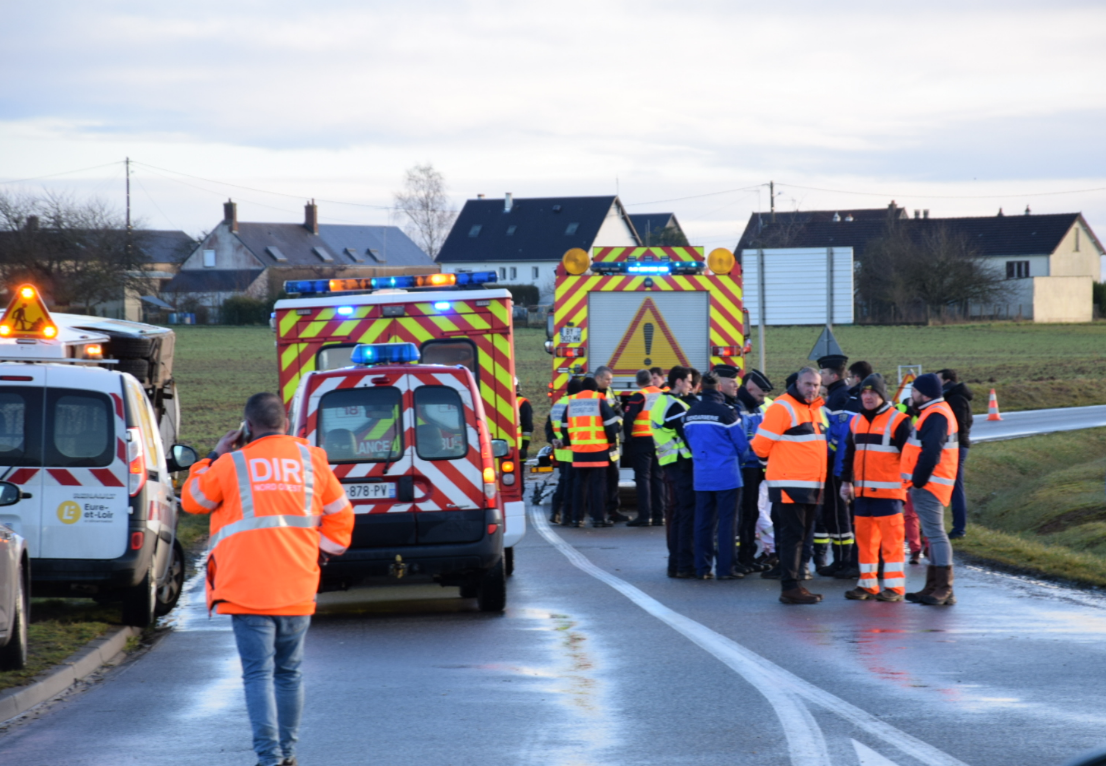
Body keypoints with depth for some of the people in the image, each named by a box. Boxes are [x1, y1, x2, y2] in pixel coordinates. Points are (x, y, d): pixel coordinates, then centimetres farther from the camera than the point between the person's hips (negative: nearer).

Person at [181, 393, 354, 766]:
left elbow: (193, 499, 13)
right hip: (297, 590, 3)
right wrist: (323, 551, 23)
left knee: (258, 674, -3)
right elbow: (340, 515, 15)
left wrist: (213, 458, 20)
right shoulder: (312, 461, 8)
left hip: (247, 589, -3)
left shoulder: (232, 465, -2)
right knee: (289, 673, 16)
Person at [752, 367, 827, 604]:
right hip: (790, 484, -9)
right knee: (792, 535, -8)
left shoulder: (815, 409, 16)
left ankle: (793, 582, 18)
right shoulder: (782, 408, -11)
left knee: (801, 535, 12)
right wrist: (780, 460, 5)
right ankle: (789, 588, -7)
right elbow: (761, 444, -12)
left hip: (812, 485, 9)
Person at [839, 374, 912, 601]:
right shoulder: (857, 422, 15)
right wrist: (846, 481, 21)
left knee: (891, 538, -6)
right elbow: (849, 454, 24)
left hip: (888, 492, -7)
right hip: (862, 491, 7)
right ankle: (867, 584, 16)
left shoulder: (898, 421, -6)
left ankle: (894, 586, -2)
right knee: (864, 538, 9)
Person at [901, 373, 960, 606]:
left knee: (935, 533, -11)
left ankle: (944, 590, -12)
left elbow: (931, 453, -23)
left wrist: (918, 481, -17)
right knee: (933, 534, 12)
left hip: (929, 485, -11)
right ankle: (934, 587, 17)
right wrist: (917, 482, 16)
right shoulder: (934, 412, 18)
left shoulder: (935, 416, -15)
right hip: (927, 485, 11)